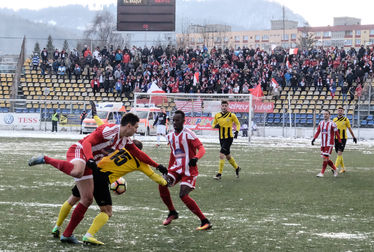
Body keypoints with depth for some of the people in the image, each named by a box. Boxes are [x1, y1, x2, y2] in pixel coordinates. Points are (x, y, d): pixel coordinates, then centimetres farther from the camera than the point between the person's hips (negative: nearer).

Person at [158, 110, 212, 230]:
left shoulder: (188, 134, -15)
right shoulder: (170, 136, 9)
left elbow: (201, 148, -23)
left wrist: (196, 158, -43)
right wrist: (169, 170, 24)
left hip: (189, 170, -7)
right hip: (177, 168, 7)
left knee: (183, 195, -18)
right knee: (162, 185, -7)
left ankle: (205, 222, -11)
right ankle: (172, 213, 14)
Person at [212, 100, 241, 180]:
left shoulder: (232, 115, -6)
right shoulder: (217, 115, 4)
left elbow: (238, 124, 6)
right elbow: (213, 124, 14)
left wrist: (237, 131, -11)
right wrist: (215, 126, -10)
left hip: (229, 138, -5)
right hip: (221, 138, 5)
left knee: (221, 154, -16)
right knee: (227, 155, 15)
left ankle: (219, 174, -11)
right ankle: (236, 168, 39)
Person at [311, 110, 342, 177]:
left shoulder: (332, 124, -8)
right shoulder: (321, 123, 9)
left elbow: (337, 133, -5)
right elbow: (318, 132, 9)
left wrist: (340, 142, -5)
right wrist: (314, 139, -5)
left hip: (329, 144, -6)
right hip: (323, 144, 6)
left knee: (325, 157, -11)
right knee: (325, 159, 8)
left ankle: (322, 173, -7)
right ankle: (335, 169, 25)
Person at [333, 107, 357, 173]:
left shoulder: (346, 120, -1)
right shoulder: (334, 120, 8)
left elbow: (350, 129, 8)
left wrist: (353, 137, 13)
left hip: (343, 138, -4)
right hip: (336, 138, 4)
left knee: (339, 153, -14)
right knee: (339, 154, 9)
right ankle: (343, 168, 22)